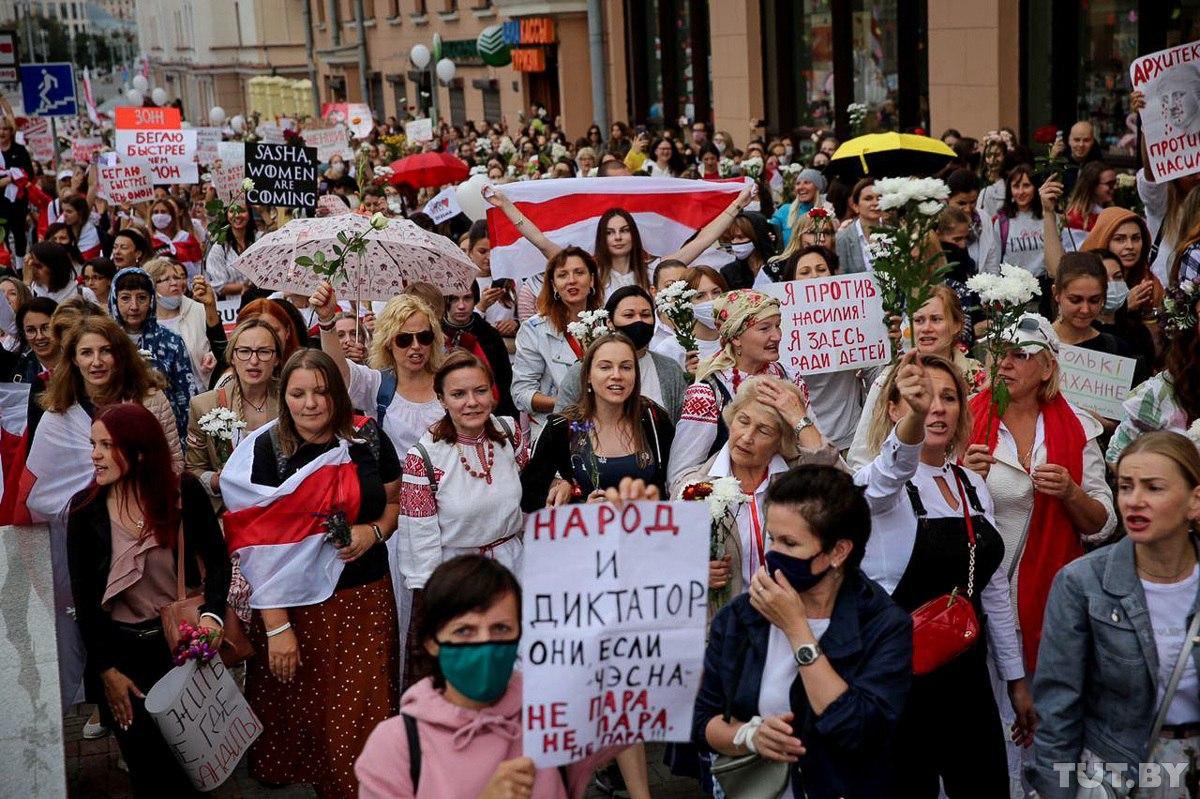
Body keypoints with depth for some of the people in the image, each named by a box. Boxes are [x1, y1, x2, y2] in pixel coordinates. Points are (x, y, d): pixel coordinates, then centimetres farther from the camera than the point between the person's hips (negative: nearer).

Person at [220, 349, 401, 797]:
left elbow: (395, 500, 14)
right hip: (298, 604, -2)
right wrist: (276, 626, -15)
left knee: (363, 712, 5)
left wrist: (375, 530, -9)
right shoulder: (265, 450, -8)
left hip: (365, 597, 2)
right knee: (301, 713, 8)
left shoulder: (367, 439, 0)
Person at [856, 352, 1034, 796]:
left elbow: (993, 589, 15)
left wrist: (1015, 679, 15)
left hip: (967, 677, 6)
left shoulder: (974, 486, 9)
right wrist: (914, 417, -59)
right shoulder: (880, 481, -11)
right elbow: (895, 465, -37)